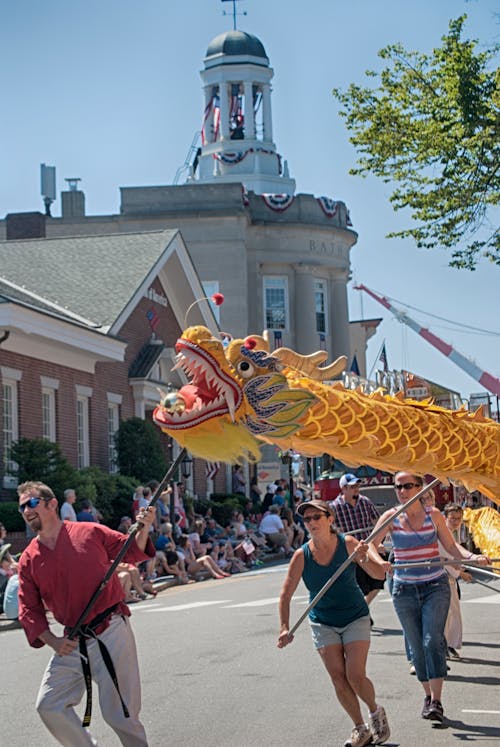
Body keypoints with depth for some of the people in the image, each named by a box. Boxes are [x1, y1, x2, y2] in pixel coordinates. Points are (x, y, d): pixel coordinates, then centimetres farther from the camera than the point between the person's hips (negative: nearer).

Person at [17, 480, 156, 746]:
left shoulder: (91, 533, -3)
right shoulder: (28, 559, 5)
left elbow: (132, 552, 10)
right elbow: (29, 609, 6)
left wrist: (143, 530, -9)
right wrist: (53, 641, -7)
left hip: (112, 634, -4)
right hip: (72, 643, 4)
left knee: (119, 714, -3)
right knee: (49, 706, 3)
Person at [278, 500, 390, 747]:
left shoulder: (348, 544, -16)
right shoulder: (302, 555, -13)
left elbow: (380, 573, -20)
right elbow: (285, 595, -8)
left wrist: (365, 559, -40)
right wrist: (285, 628, -20)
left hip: (355, 618, -2)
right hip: (323, 623, 2)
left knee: (356, 676, -13)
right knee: (338, 678, -6)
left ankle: (375, 711, 18)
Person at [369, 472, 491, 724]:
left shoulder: (433, 514, 0)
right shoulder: (391, 517, -1)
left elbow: (451, 547, 4)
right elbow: (370, 544, -10)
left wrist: (473, 557, -13)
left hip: (435, 586, -1)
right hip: (404, 590, 1)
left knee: (433, 641, -15)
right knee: (416, 647, 6)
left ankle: (436, 702, -17)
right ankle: (428, 696, 23)